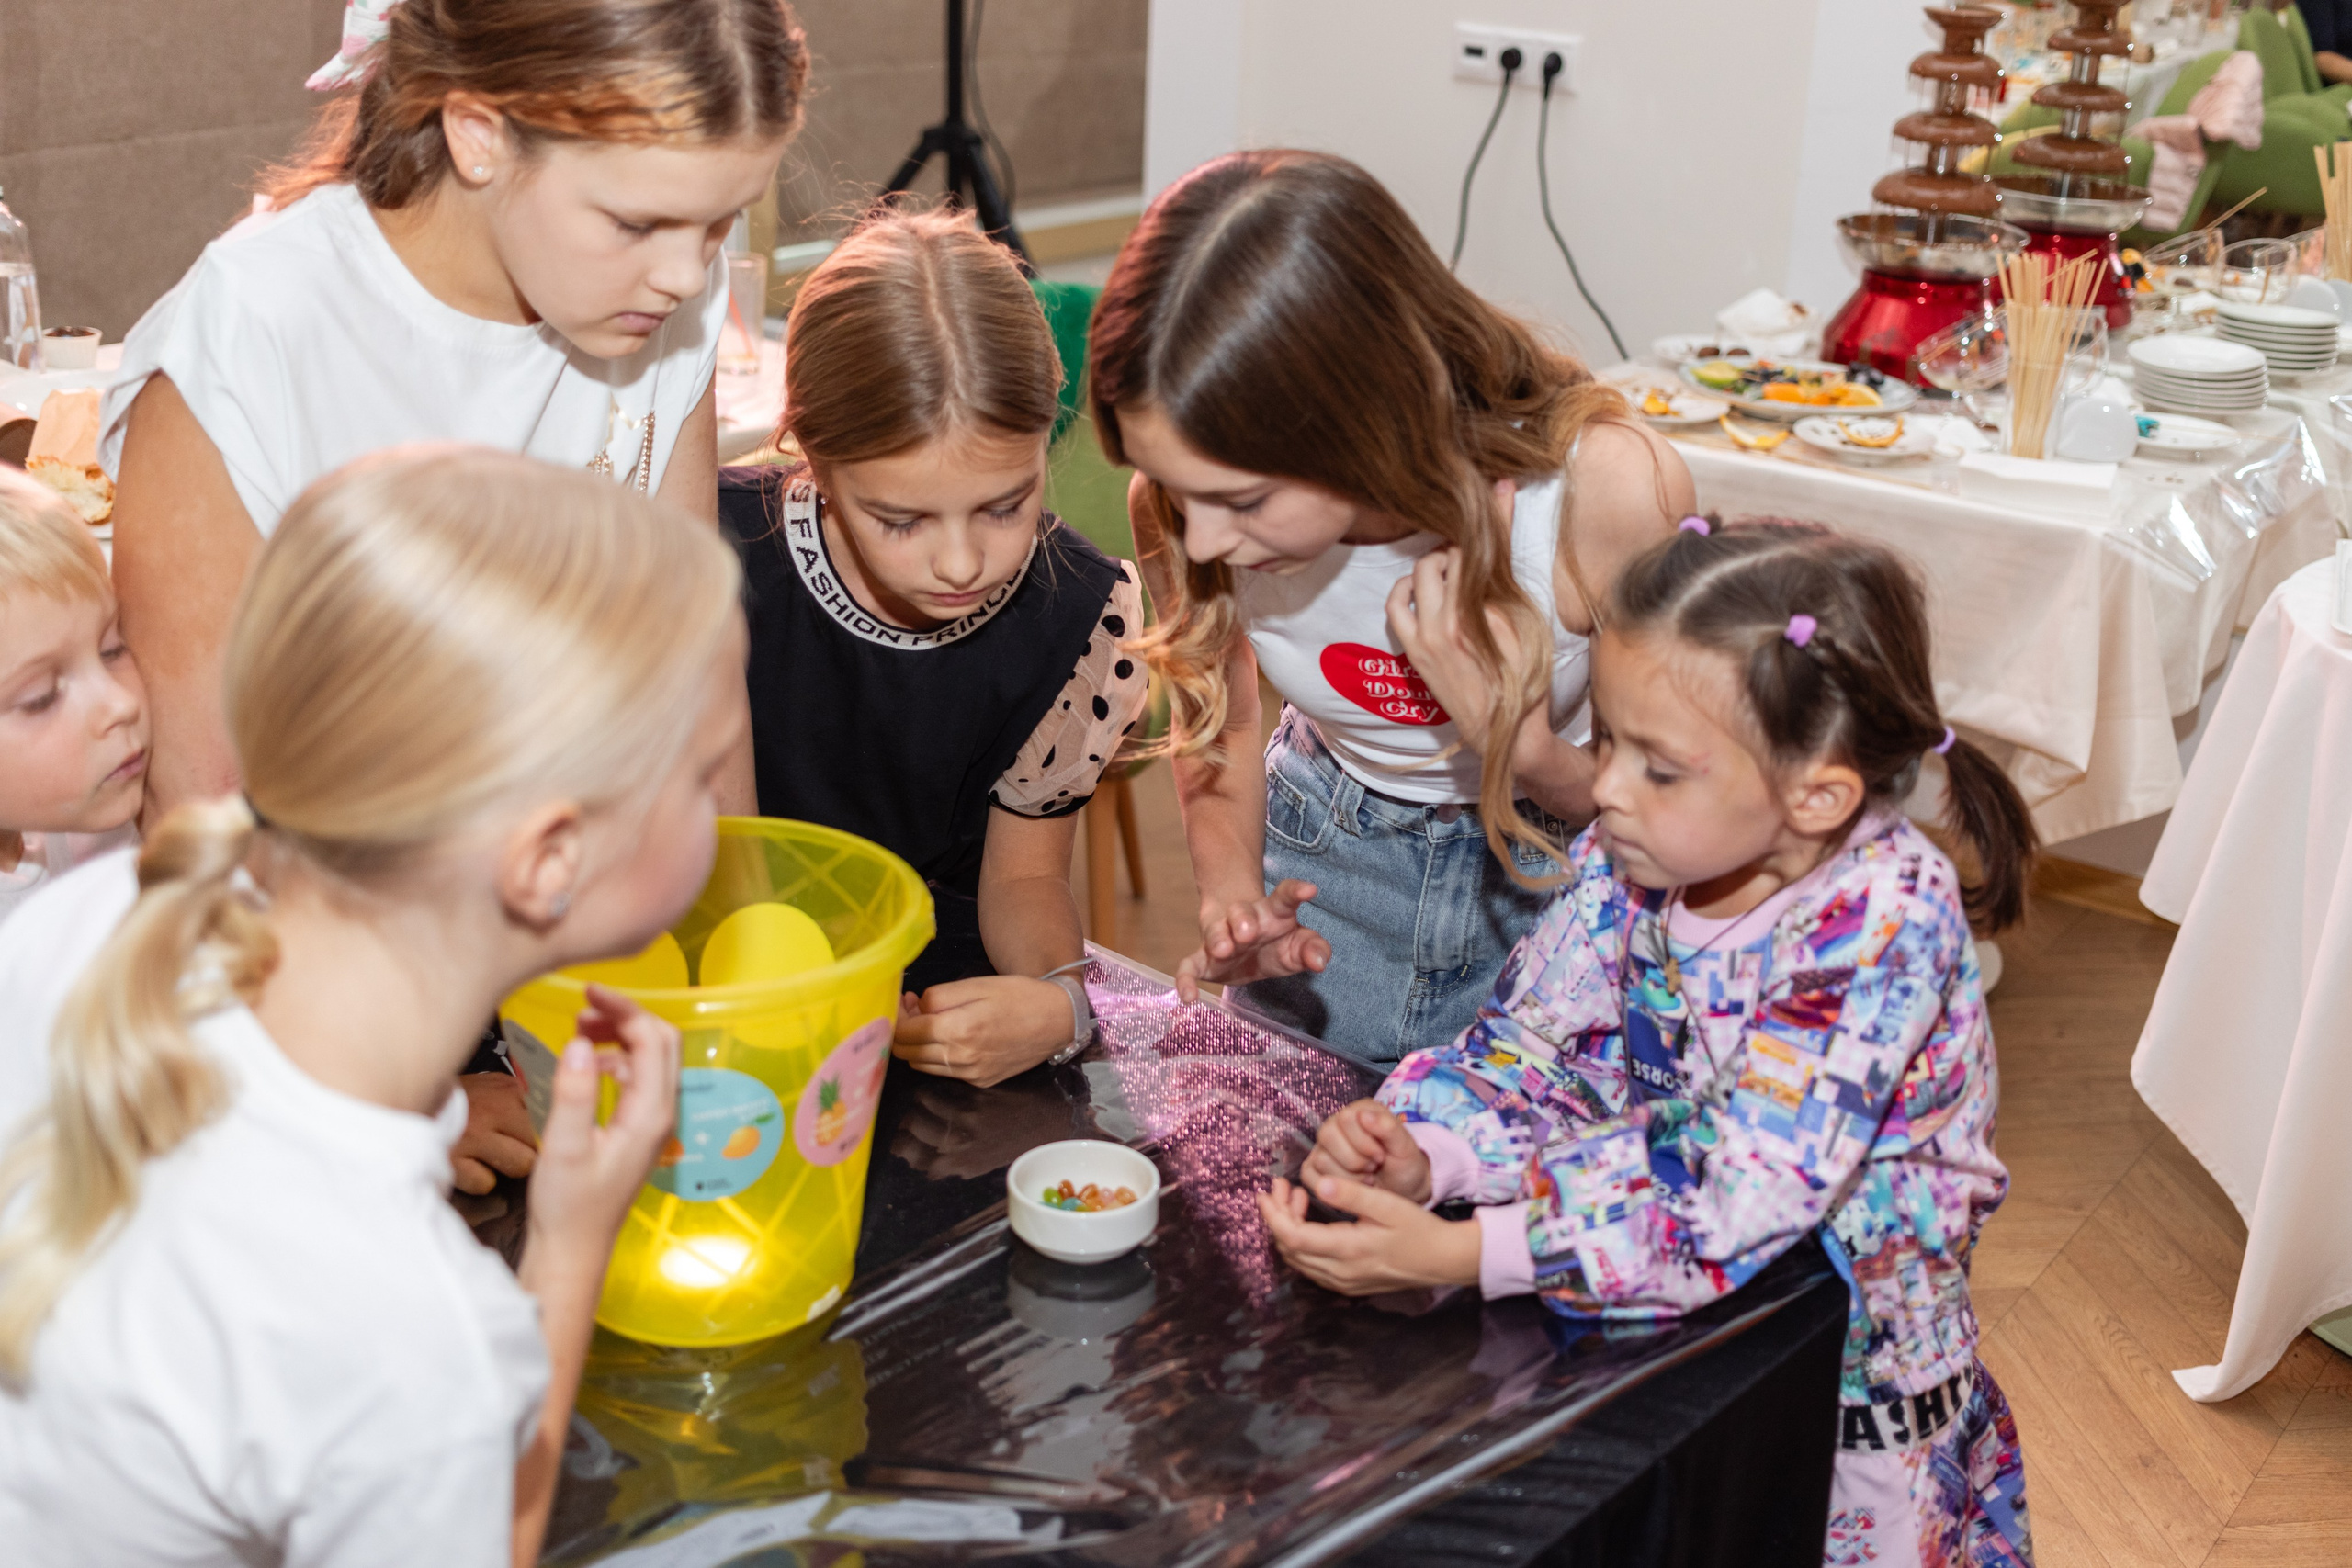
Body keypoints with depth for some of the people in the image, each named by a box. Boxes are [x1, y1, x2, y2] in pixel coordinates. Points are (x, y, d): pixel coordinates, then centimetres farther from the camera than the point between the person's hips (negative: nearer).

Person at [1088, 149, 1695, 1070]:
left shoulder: (1610, 491, -33)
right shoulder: (1187, 499, -24)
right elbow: (1216, 722, -2)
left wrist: (1517, 743, -37)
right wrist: (1230, 892, -21)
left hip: (1557, 866, -2)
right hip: (1324, 850, 3)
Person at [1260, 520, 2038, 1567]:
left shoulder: (1884, 921, -29)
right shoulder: (1625, 862, -10)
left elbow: (1735, 1199, -34)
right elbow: (1535, 1048, -4)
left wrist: (1451, 1255, -40)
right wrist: (1422, 1158, -27)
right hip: (1658, 1334, 5)